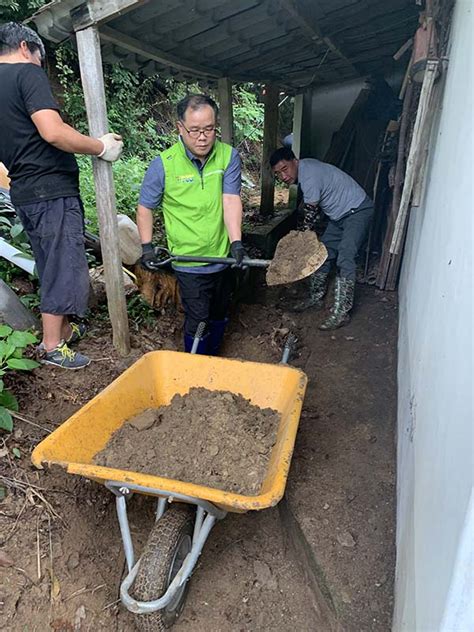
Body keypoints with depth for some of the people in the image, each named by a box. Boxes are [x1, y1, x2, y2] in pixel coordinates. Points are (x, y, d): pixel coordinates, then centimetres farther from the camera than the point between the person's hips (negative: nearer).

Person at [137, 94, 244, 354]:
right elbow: (145, 207, -1)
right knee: (198, 321, 2)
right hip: (189, 261, -4)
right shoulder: (164, 164, -12)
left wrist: (236, 241, -26)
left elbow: (231, 200, -14)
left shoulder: (228, 156, -5)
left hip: (222, 256, 4)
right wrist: (147, 246, -8)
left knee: (219, 315, 20)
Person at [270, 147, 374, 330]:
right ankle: (316, 297, 22)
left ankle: (341, 313, -19)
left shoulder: (309, 178, -28)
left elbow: (310, 215, -21)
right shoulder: (304, 166, 1)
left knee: (344, 259, -20)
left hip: (358, 210, -10)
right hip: (340, 213, 10)